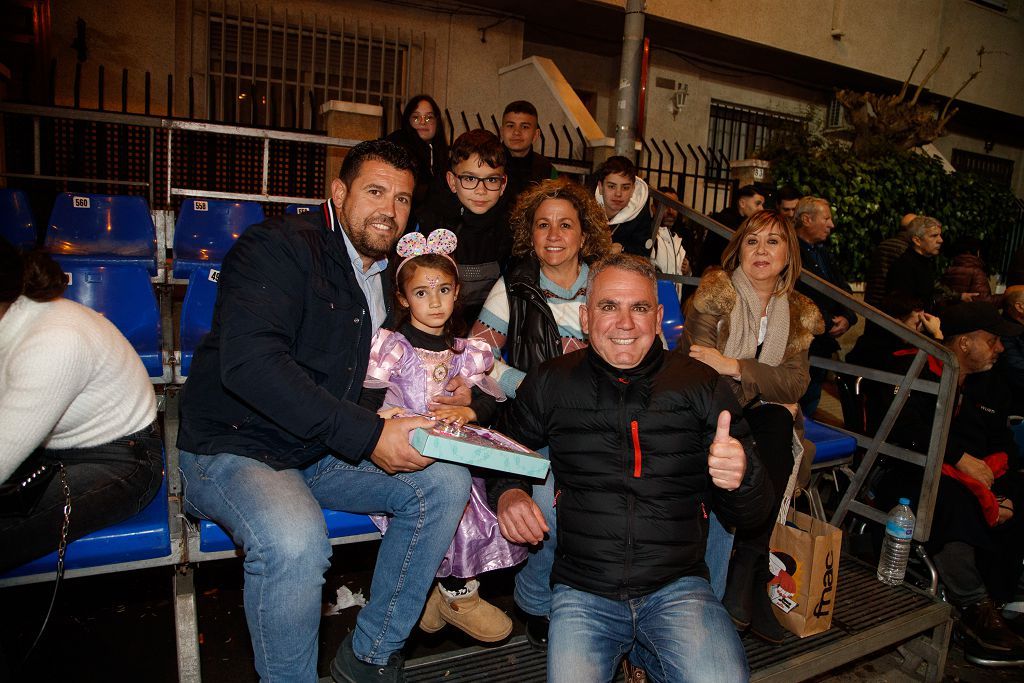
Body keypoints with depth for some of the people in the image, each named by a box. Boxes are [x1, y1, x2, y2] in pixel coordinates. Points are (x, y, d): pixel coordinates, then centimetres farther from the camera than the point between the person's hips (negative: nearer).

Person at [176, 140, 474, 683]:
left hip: (323, 453, 7)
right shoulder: (278, 247, -14)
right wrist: (367, 436, -31)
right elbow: (249, 362, -30)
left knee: (445, 481, -8)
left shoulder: (387, 278, 11)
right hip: (234, 449, -7)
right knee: (295, 541, -36)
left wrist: (440, 398, 1)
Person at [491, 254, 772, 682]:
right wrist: (506, 492, -4)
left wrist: (740, 478, -19)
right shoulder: (550, 384, 2)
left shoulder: (702, 385, 2)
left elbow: (753, 514, 5)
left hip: (678, 587, 0)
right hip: (582, 591, 0)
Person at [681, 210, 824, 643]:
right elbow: (696, 367, -11)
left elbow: (795, 382, -5)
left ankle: (745, 570, -25)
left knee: (778, 425, -31)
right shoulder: (715, 291, -2)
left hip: (763, 416, 3)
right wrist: (767, 387, -15)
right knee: (774, 422, -32)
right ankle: (752, 575, -23)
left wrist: (734, 366, -22)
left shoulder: (800, 313, 10)